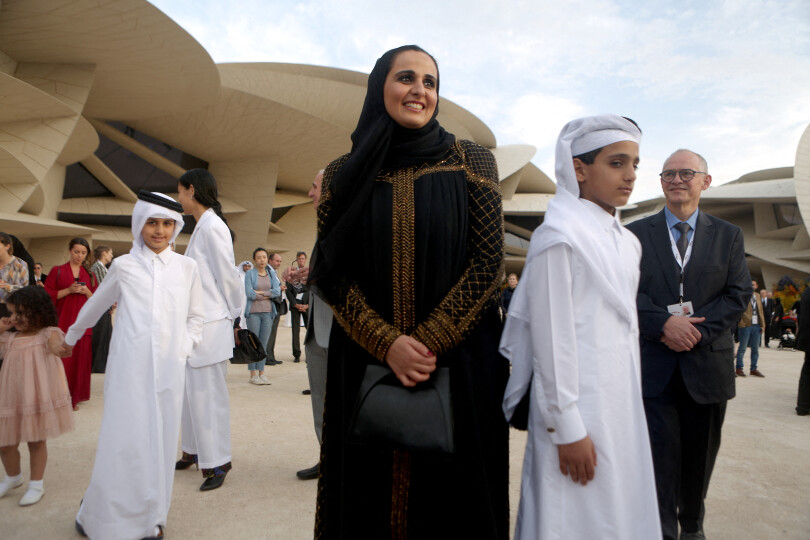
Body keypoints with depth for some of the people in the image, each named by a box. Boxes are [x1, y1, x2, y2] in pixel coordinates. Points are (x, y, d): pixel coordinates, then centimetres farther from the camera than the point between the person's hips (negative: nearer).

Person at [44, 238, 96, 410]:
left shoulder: (90, 275, 13)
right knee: (62, 359, -7)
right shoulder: (57, 271, 6)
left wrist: (86, 292, -7)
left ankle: (75, 398, 12)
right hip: (62, 322, -2)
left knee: (79, 360, 2)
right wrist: (68, 290, -13)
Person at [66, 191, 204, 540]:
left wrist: (185, 346, 2)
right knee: (123, 439, 0)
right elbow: (95, 306, 21)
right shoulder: (123, 266, 5)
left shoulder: (186, 267, 7)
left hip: (169, 367, 1)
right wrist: (70, 337, 32)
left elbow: (195, 316, 16)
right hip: (129, 367, -1)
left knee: (161, 439, 6)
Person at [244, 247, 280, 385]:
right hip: (253, 312, -3)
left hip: (268, 312, 4)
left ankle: (262, 374, 11)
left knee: (264, 343, 5)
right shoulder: (249, 273, 1)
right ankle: (253, 375, 3)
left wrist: (260, 293, -10)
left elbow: (277, 292, -1)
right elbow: (249, 293, -10)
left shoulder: (271, 274, 13)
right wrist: (268, 295, -3)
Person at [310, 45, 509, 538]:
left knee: (453, 495, 10)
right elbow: (332, 272, 0)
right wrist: (387, 343, -14)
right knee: (369, 495, 13)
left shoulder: (471, 161, 2)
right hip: (365, 364, 2)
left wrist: (431, 342, -14)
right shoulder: (345, 174, 6)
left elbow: (489, 261, -5)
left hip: (461, 363, -1)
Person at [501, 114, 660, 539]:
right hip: (578, 407, -8)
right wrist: (567, 428, -15)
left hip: (623, 405, 8)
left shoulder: (627, 242, 11)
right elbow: (552, 336, -17)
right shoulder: (559, 235, -14)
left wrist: (631, 401, 16)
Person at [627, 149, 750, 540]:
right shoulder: (636, 233, 4)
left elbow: (739, 294, 0)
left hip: (707, 363, 3)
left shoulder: (728, 235, 9)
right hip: (654, 364, -2)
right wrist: (664, 322, -19)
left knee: (699, 455, 16)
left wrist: (697, 331, -14)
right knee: (660, 453, -1)